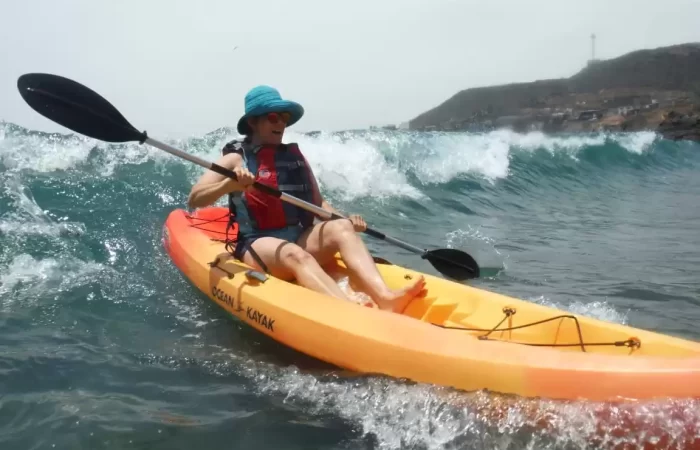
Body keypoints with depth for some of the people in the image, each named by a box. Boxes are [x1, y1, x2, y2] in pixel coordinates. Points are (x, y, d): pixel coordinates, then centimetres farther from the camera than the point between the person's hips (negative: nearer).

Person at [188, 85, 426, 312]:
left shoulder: (295, 156, 16)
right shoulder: (236, 159, 2)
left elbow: (318, 203, 15)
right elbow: (194, 199, -8)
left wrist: (346, 219, -4)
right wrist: (230, 184, -26)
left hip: (300, 239, 5)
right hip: (258, 245, -4)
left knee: (341, 228, -23)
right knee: (296, 256, -35)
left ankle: (385, 298, -47)